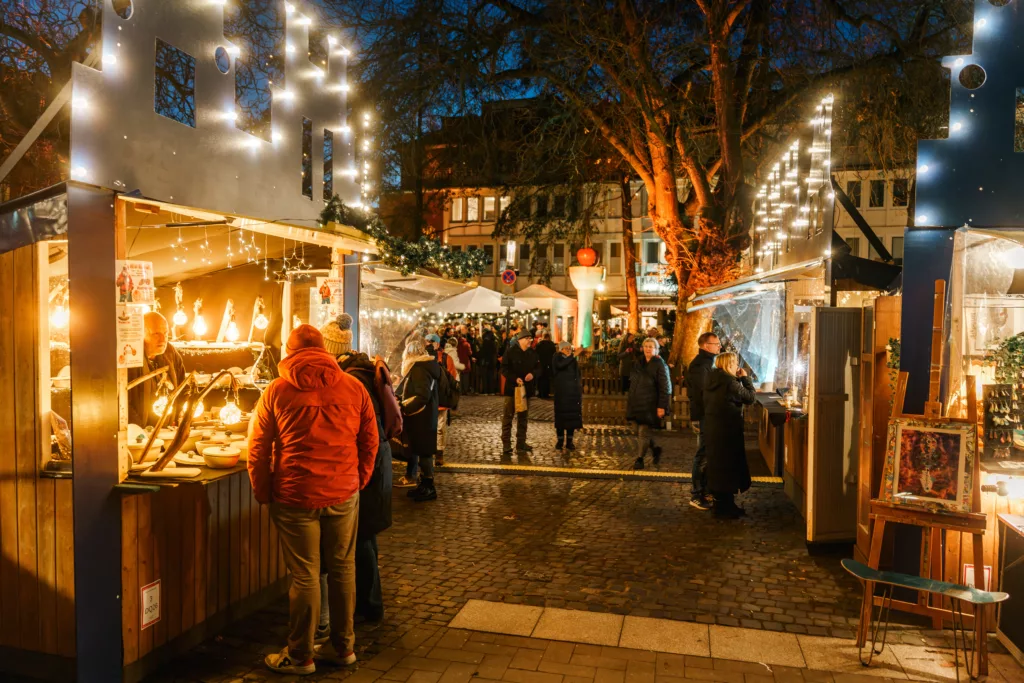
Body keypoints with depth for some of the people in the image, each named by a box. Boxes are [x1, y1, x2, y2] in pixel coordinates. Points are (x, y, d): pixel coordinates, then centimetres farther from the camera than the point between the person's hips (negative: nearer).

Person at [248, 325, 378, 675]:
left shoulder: (277, 391, -5)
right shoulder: (353, 387, 1)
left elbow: (258, 449, -1)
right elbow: (370, 441, 6)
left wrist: (263, 494, 10)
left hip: (296, 497, -2)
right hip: (344, 495, 3)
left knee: (305, 577, 6)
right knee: (342, 569, 13)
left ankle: (300, 656, 20)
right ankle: (343, 646, 26)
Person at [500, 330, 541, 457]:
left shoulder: (533, 353, 6)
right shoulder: (510, 352, -8)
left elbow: (538, 367, 11)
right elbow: (504, 369, -10)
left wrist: (532, 374, -10)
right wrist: (515, 378, -21)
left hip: (526, 388, 5)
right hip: (512, 388, -5)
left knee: (523, 417, 12)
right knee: (508, 416, -4)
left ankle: (521, 443, 22)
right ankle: (506, 445, -1)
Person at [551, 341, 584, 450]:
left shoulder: (573, 360, 12)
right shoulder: (557, 357, -1)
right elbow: (560, 365, -25)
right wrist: (574, 355, -29)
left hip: (574, 392, 4)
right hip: (562, 392, -4)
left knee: (572, 416, 3)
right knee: (561, 416, -2)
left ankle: (569, 441, 8)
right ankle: (560, 441, 6)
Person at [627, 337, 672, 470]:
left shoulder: (660, 365, -9)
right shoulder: (638, 362, 11)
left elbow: (665, 388, -12)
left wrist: (662, 406, -17)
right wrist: (630, 401, 18)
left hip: (650, 404, -7)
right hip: (637, 403, 7)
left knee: (643, 432, -6)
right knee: (642, 431, 13)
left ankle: (639, 459, 2)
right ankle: (655, 448, 35)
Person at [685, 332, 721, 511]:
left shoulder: (707, 362, 15)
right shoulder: (700, 366, -18)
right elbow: (704, 394, -23)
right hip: (703, 417, -10)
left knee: (707, 455, 17)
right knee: (703, 456, -4)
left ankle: (705, 490, 28)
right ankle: (696, 496, 4)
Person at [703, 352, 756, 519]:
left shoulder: (711, 381, 7)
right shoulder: (730, 382, -19)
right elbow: (751, 397, -11)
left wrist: (739, 379, 11)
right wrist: (745, 378, 0)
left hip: (712, 428, 9)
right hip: (727, 430, -9)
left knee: (717, 464, 16)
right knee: (728, 466, 2)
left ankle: (722, 504, 27)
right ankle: (725, 508, 11)